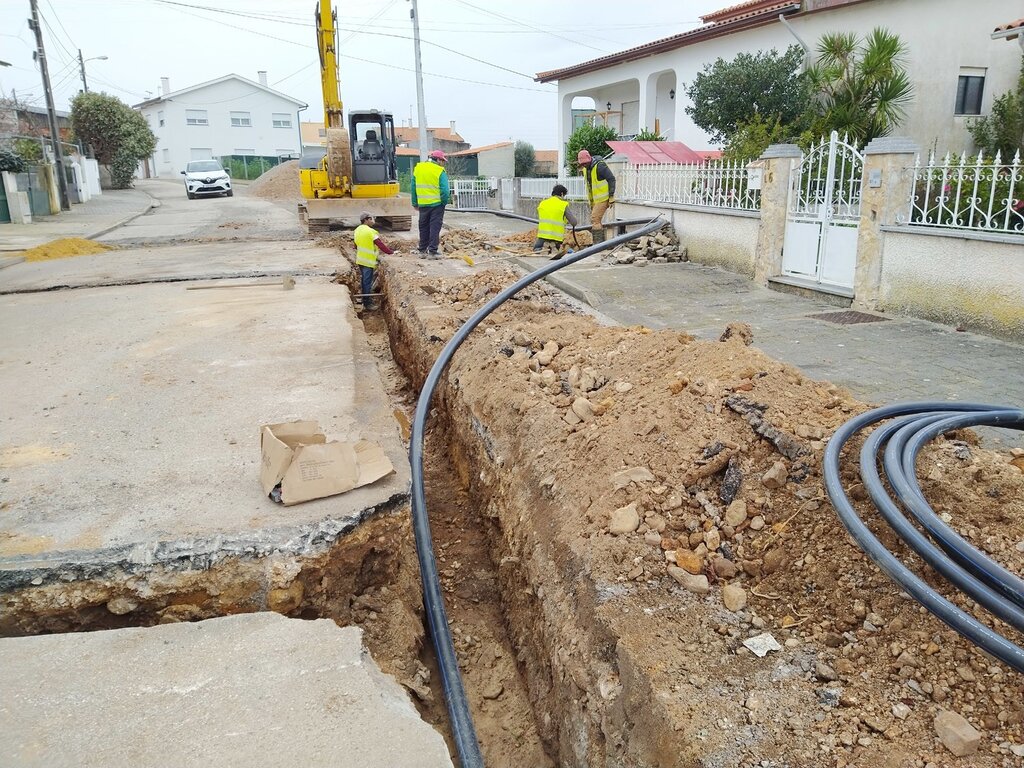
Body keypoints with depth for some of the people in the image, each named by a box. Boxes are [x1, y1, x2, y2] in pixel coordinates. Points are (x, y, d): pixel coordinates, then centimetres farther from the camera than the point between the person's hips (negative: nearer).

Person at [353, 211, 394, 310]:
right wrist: (391, 252, -10)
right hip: (368, 261, -8)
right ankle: (367, 304, 6)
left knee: (363, 280, 17)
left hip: (360, 259, 8)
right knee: (367, 282, -1)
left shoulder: (357, 230, 7)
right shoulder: (371, 232, -19)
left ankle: (365, 301, 28)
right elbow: (380, 245, -19)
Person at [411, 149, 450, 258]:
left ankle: (422, 251, 19)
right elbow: (445, 190, -15)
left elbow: (413, 187, 7)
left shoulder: (417, 168, 5)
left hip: (422, 204, 4)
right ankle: (432, 252, -1)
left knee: (423, 227, 15)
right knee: (435, 227, 1)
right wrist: (445, 202, 1)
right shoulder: (440, 171, -10)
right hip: (437, 204, -4)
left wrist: (415, 203, 13)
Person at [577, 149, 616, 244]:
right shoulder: (585, 169, 8)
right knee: (595, 221, 11)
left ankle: (599, 242, -14)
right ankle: (602, 242, 20)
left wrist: (611, 196, -17)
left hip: (603, 198, -9)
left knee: (595, 219, -16)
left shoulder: (600, 166, -18)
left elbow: (612, 179, -16)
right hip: (594, 199, 9)